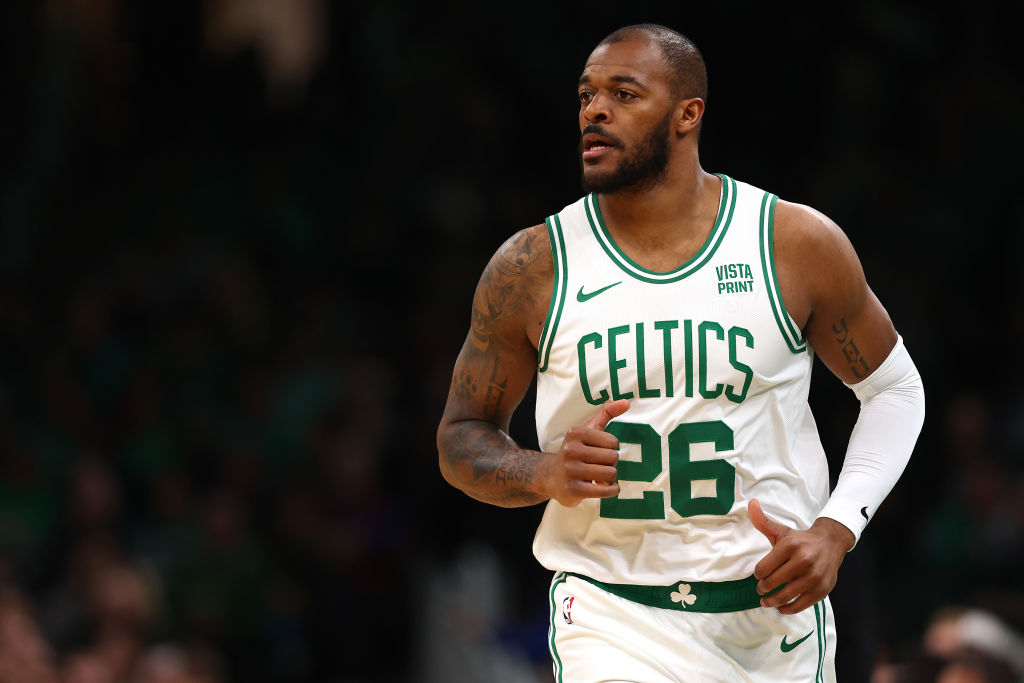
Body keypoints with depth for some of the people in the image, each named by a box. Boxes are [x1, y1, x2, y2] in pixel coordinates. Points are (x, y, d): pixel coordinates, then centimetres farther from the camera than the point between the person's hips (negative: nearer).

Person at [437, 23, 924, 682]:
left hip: (775, 613, 1)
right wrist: (544, 473, -15)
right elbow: (462, 437, 7)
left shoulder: (798, 244, -2)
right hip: (612, 620, -1)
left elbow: (894, 389, 10)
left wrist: (835, 531, -4)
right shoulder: (531, 268, -2)